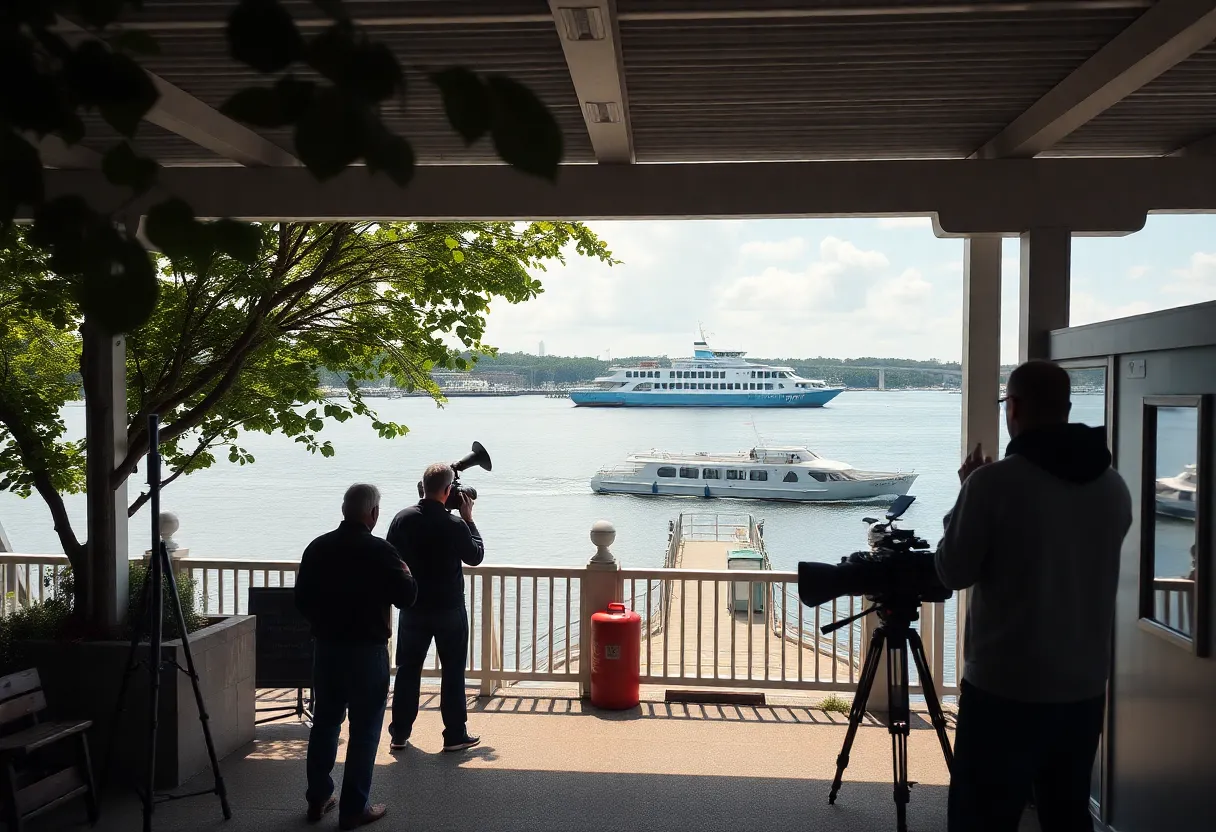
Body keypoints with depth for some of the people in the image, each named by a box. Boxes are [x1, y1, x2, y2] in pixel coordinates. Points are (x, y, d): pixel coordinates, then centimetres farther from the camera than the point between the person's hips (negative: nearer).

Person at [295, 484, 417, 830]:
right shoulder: (380, 551, -15)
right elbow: (406, 597, -11)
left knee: (325, 722, 17)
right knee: (364, 728, 4)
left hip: (325, 646, 5)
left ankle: (318, 799, 26)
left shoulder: (317, 548, 0)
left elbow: (301, 599, 5)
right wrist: (406, 575, 9)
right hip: (366, 650, -5)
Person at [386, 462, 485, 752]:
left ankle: (399, 734, 18)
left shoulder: (403, 519, -6)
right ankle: (455, 735, 13)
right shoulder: (455, 525, -17)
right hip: (449, 609, -3)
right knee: (453, 671, 8)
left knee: (408, 669, 13)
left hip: (413, 607, 3)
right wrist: (469, 519, 4)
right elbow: (475, 556, -1)